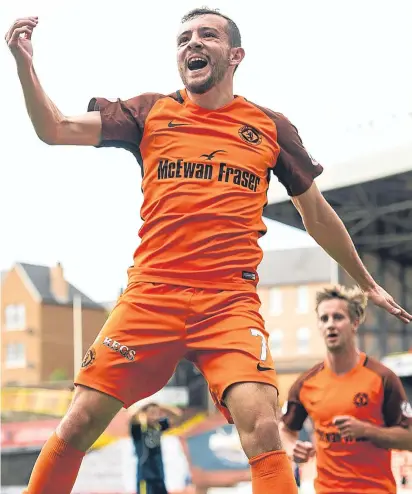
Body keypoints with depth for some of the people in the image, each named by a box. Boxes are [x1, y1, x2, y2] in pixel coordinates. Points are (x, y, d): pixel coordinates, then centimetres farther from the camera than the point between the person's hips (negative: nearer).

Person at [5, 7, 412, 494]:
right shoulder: (151, 112, 10)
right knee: (79, 423, -3)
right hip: (150, 295, 1)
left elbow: (317, 215, 21)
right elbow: (54, 129, 4)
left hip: (231, 302, -1)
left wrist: (366, 283, 27)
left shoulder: (271, 127, 10)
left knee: (262, 429, -21)